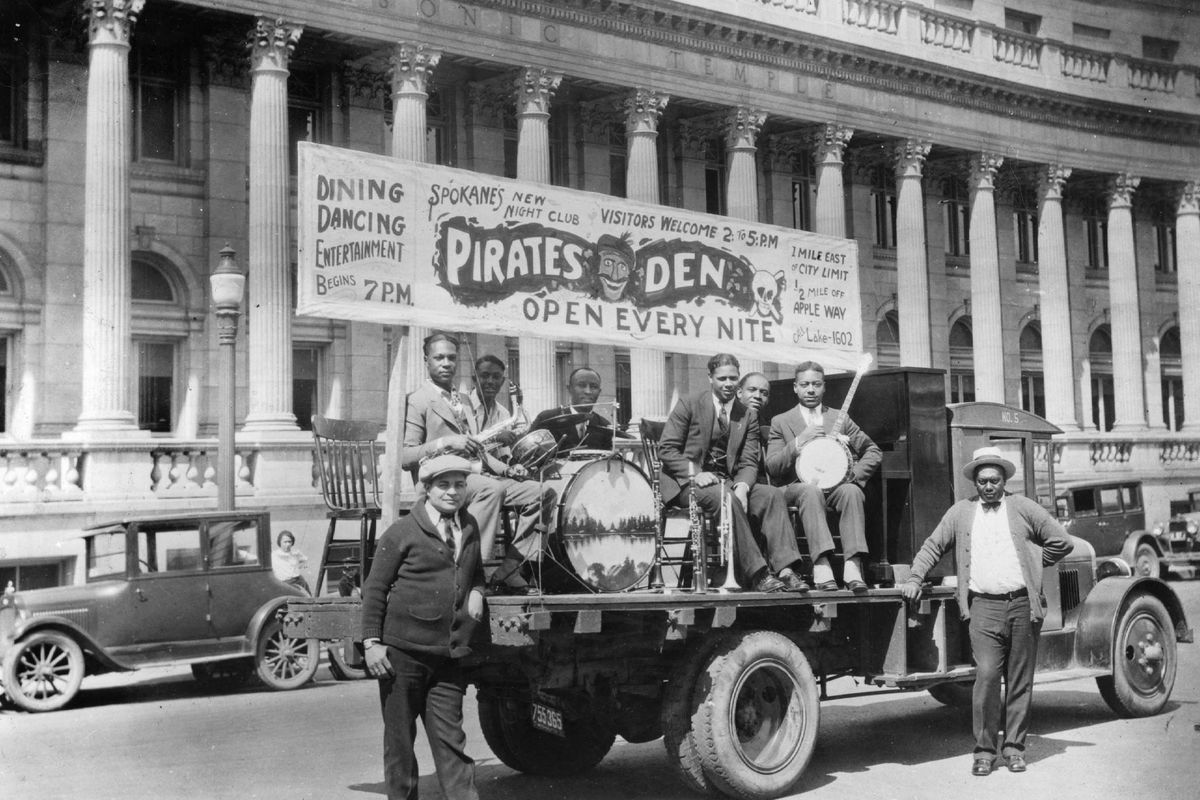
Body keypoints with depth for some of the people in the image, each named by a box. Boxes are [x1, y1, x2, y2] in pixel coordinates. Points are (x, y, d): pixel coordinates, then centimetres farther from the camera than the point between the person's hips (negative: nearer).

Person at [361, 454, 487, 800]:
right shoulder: (402, 532, -3)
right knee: (399, 737, 6)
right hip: (402, 653, -3)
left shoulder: (471, 528, 12)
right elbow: (374, 588, -2)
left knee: (449, 737, 3)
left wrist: (476, 591, 4)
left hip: (448, 655, 3)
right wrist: (372, 642, -8)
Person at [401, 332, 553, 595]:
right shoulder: (417, 401, 0)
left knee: (542, 492, -7)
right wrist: (445, 442, -21)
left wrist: (506, 469, 10)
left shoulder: (464, 401, 25)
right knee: (492, 489, -37)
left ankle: (508, 572, -10)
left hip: (477, 475, 8)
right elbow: (405, 458, -9)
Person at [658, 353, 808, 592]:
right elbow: (665, 449, -6)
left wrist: (741, 488, -17)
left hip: (728, 481, 5)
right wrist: (696, 473, -20)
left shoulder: (748, 415, 11)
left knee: (772, 494, -21)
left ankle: (785, 569, -32)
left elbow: (749, 462, 6)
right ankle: (756, 574, -33)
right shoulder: (689, 406, -1)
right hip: (687, 482, -5)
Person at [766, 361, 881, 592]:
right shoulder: (781, 421, 13)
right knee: (810, 490, -37)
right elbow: (772, 467, 2)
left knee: (852, 491, -33)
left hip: (836, 486, 2)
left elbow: (874, 452, 15)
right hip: (796, 489, -2)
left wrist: (854, 473, -3)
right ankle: (821, 567, -47)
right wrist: (798, 443, -11)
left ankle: (852, 568, -42)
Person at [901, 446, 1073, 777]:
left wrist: (1032, 564, 9)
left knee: (1020, 680, 5)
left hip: (1023, 604, 1)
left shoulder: (1023, 508, 8)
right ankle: (984, 748, -2)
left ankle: (1014, 746, 15)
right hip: (984, 606, -1)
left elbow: (1061, 541, 10)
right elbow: (933, 546, 15)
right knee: (986, 675, -12)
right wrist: (914, 579, 4)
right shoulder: (960, 512, 11)